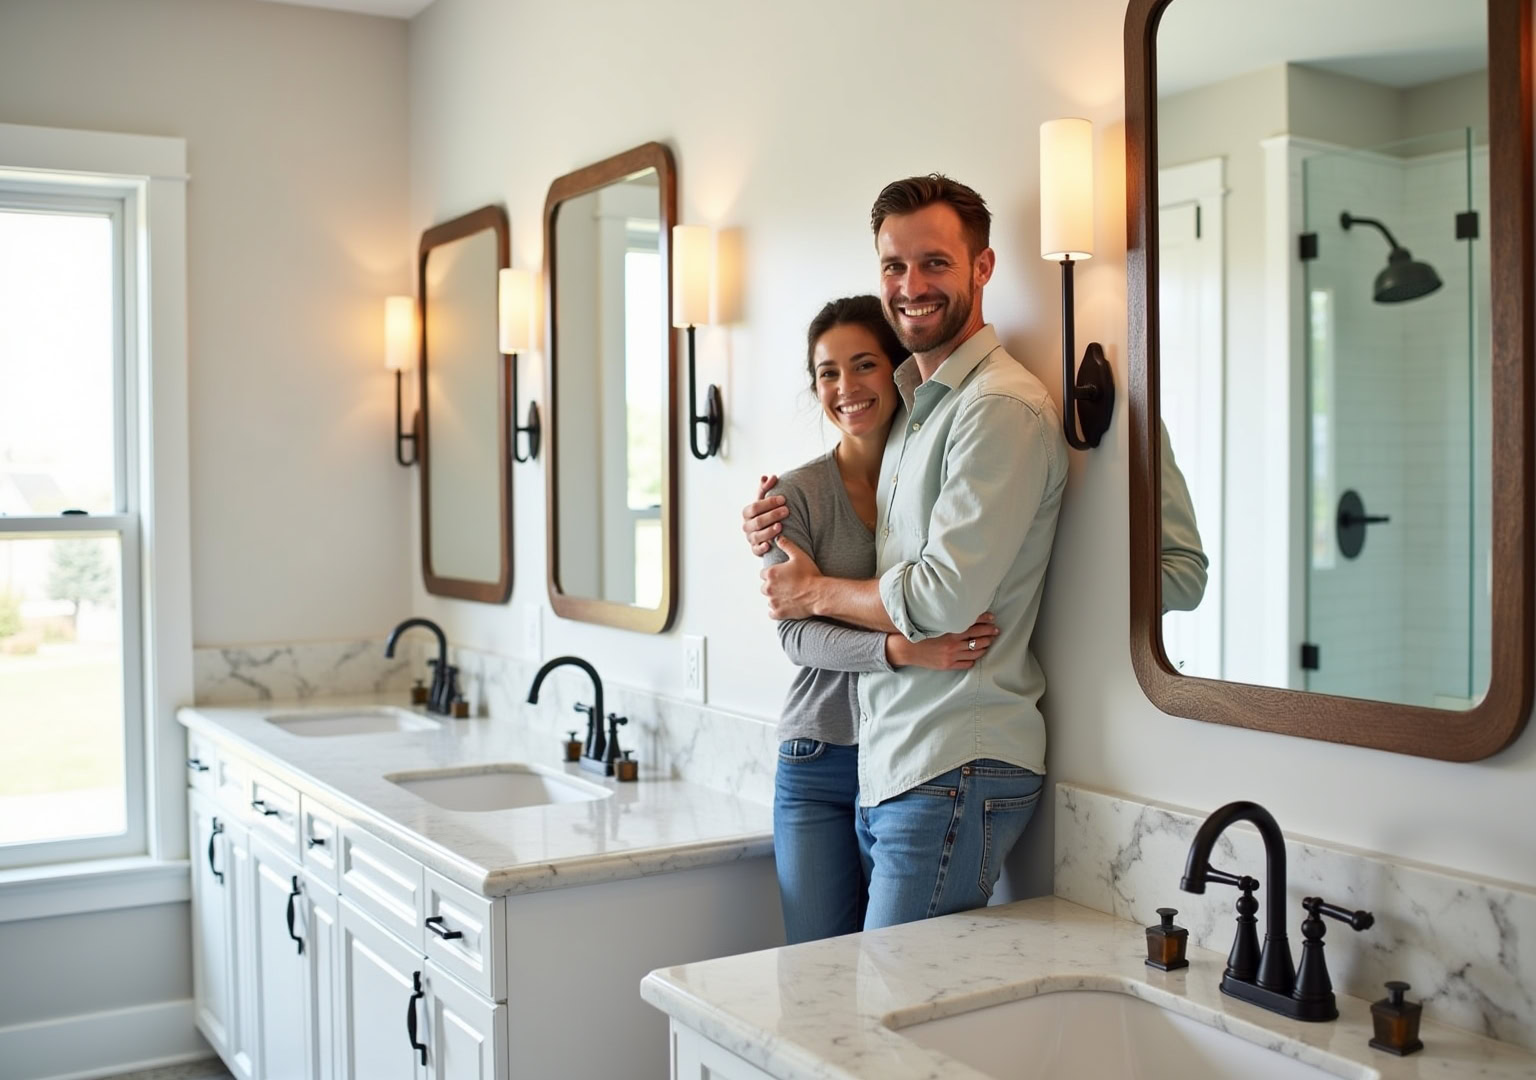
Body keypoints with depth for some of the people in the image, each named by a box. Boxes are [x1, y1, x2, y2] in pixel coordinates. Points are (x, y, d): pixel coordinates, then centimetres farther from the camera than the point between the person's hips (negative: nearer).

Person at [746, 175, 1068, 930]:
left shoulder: (1002, 408, -14)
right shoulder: (916, 404, 16)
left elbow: (944, 600, -19)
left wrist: (814, 592, -3)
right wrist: (784, 534, 7)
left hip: (954, 776, -9)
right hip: (888, 767, 9)